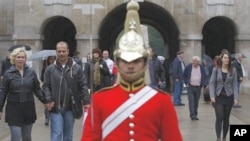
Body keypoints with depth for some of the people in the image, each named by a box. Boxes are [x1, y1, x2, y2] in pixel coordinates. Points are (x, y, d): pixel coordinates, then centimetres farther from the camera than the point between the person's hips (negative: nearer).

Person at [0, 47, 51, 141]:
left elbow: (37, 89, 7)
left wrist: (45, 101, -5)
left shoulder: (31, 72, 3)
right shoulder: (8, 74, -1)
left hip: (28, 108, 2)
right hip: (13, 109, -2)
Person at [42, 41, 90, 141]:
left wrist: (86, 101, -7)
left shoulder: (77, 68, 0)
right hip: (55, 107, -1)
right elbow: (46, 86, 1)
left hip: (70, 107, 1)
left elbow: (83, 86, 0)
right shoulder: (50, 69, 0)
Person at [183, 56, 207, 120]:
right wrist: (186, 83, -3)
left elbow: (204, 77, 13)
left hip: (198, 87, 2)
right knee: (191, 101, -11)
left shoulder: (201, 68, 2)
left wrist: (203, 84, 4)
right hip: (190, 87, -2)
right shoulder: (188, 67, -4)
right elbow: (184, 75, 6)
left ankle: (195, 114, 20)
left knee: (196, 102, 9)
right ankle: (192, 115, -12)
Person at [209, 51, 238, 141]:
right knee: (219, 118, -7)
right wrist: (212, 96, -12)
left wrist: (235, 98, -6)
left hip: (229, 97, 2)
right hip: (218, 97, -2)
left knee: (226, 118, 9)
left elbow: (235, 85, 1)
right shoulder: (216, 70, -2)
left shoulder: (233, 71, 1)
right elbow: (212, 83, -3)